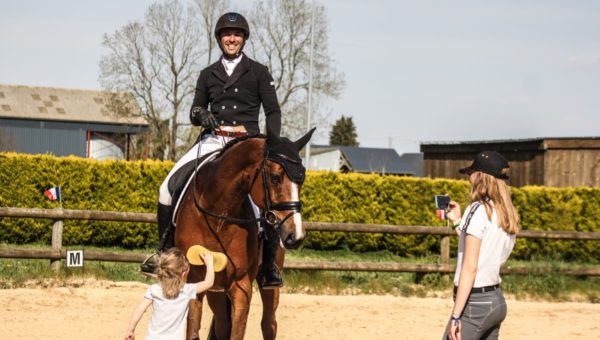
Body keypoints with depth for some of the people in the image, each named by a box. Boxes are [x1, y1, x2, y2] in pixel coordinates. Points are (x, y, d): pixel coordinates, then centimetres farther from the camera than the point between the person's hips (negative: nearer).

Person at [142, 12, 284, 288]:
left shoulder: (258, 73, 7)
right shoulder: (208, 75, 14)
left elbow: (273, 112, 6)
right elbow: (194, 113, 16)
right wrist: (200, 114, -9)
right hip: (213, 140, 3)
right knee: (170, 185, -14)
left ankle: (269, 266, -13)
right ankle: (164, 250, 0)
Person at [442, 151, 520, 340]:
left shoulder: (478, 210, -12)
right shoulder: (507, 214, 11)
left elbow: (470, 267, -17)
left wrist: (455, 316, -18)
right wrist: (458, 222, 25)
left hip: (474, 302, -8)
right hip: (496, 301, 8)